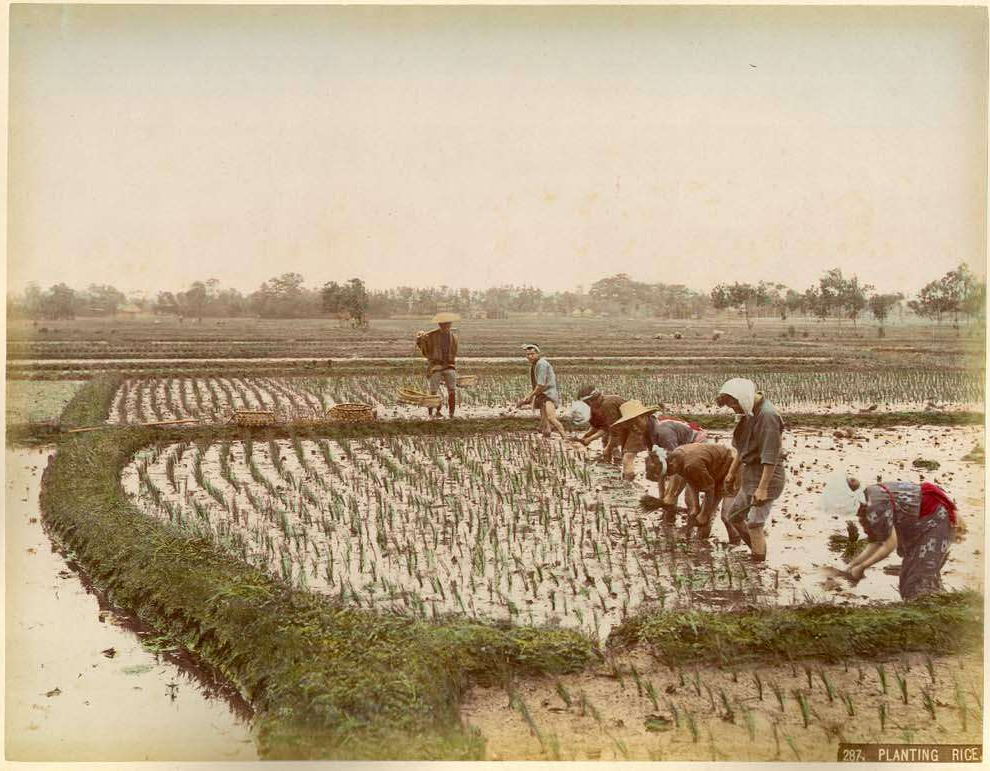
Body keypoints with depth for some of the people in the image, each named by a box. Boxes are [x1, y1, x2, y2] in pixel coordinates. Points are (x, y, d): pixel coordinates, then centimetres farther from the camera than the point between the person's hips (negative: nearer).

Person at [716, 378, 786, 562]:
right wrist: (732, 472, 24)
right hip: (750, 476, 10)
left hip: (767, 476, -10)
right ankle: (756, 550, 28)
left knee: (754, 523, -11)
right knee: (733, 516, 17)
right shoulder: (749, 413, 7)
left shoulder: (767, 415, -21)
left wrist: (762, 488, -25)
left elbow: (771, 457, -24)